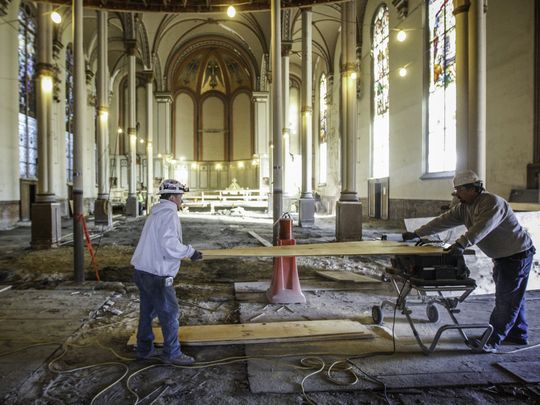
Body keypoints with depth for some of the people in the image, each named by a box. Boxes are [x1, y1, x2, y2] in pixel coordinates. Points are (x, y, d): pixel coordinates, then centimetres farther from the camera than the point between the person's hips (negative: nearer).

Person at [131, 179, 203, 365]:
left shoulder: (156, 213, 15)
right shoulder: (169, 214, -16)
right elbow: (170, 246, -25)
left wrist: (185, 250, 17)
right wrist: (190, 251, -12)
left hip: (142, 271, 10)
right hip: (157, 274, -10)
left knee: (147, 311, 20)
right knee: (170, 313, 3)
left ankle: (144, 349, 32)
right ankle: (172, 353, 13)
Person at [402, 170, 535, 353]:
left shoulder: (493, 203, -26)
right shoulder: (464, 207, 1)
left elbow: (481, 228, -41)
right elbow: (443, 221, -1)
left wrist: (461, 244, -52)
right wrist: (416, 233, -5)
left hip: (517, 254, -9)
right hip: (502, 256, 9)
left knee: (506, 299, -5)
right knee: (512, 297, 18)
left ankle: (492, 341, -2)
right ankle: (518, 335, 31)